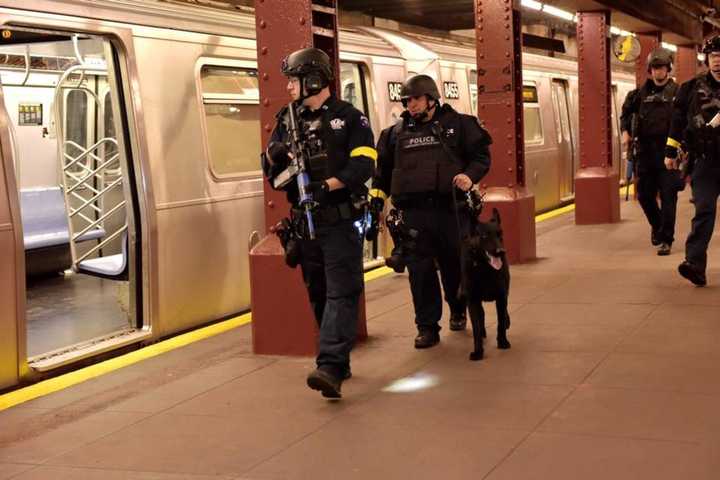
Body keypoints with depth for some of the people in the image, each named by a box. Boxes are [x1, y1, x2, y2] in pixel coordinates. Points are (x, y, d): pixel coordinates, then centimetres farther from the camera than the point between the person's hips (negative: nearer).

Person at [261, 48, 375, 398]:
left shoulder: (349, 118, -3)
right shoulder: (287, 120, 12)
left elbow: (362, 165, -12)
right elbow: (272, 170, 14)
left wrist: (327, 185, -24)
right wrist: (273, 157, -9)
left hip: (340, 221, -6)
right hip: (305, 222, 6)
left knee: (341, 293, -11)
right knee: (318, 295, 11)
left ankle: (330, 368, -19)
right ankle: (339, 362, 22)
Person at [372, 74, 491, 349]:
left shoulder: (458, 125, 5)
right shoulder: (397, 132, 14)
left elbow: (481, 155, 5)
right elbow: (383, 168, 21)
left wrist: (470, 176, -13)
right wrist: (377, 197, 12)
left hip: (450, 208, -1)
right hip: (414, 213, 2)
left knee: (454, 264, 10)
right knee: (420, 270, -2)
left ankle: (458, 311, 37)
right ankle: (427, 327, 6)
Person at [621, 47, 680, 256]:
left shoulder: (677, 92, -2)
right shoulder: (642, 93, 9)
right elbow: (626, 112, 22)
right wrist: (625, 131, 5)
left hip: (668, 152, -4)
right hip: (645, 152, 4)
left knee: (668, 196, -3)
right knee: (644, 194, 11)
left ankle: (666, 240, 3)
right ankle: (657, 226, 37)